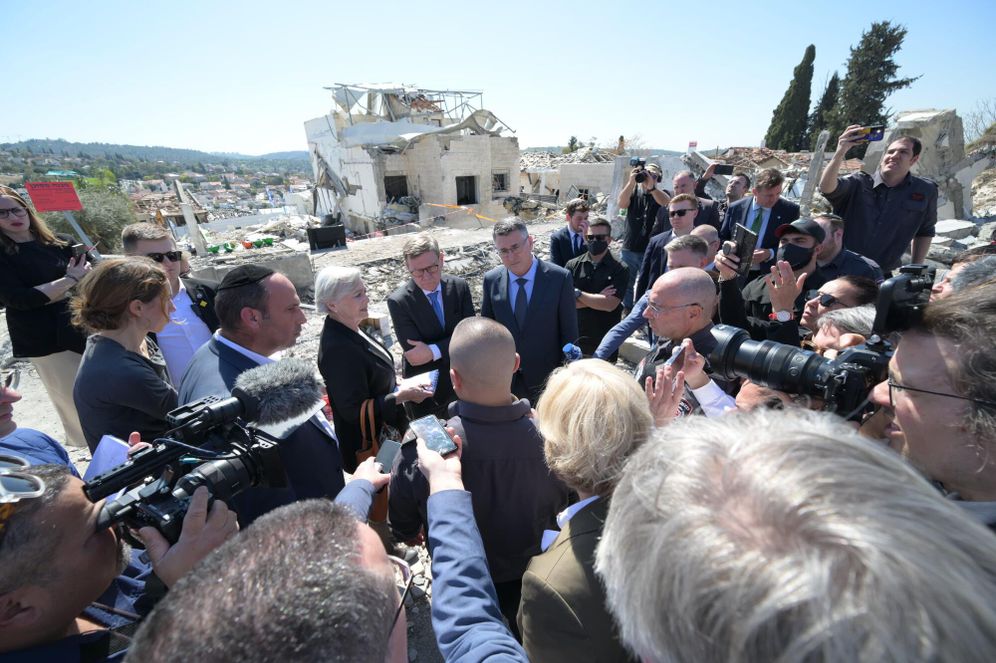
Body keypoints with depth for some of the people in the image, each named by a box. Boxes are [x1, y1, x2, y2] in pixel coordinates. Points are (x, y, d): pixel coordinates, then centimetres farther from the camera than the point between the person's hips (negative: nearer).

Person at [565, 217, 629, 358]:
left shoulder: (620, 270, -7)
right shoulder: (573, 265, -1)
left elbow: (610, 304, -18)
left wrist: (578, 293, -15)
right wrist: (598, 298, -14)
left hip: (605, 343, -1)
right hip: (575, 340, 2)